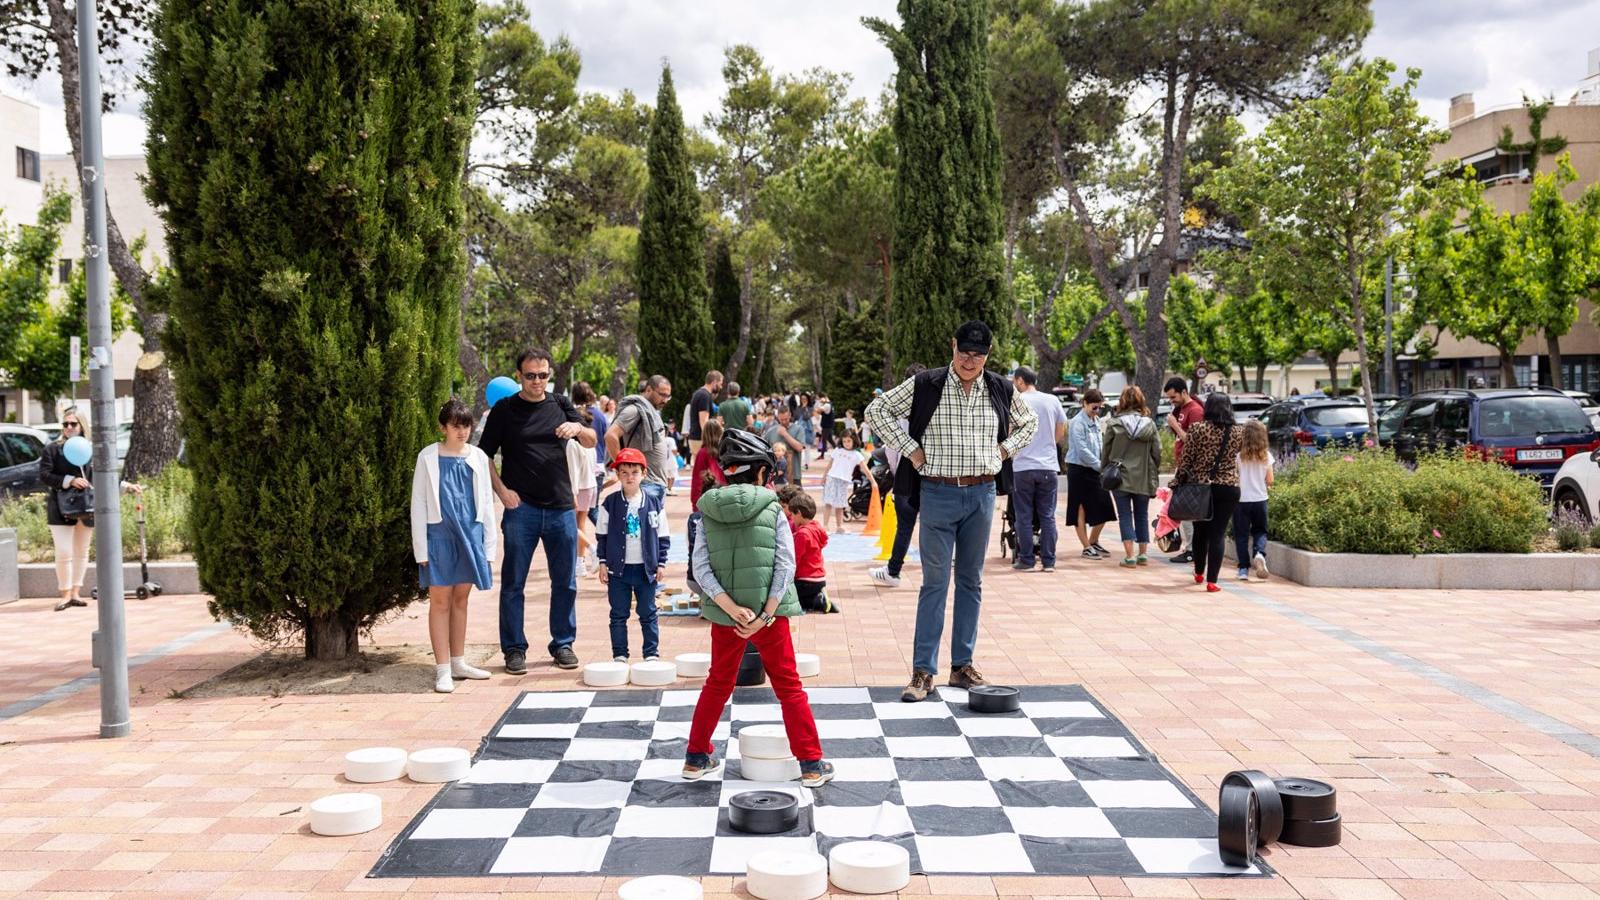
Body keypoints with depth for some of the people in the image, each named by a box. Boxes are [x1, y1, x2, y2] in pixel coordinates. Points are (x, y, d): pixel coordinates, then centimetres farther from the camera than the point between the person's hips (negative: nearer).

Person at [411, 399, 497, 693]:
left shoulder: (478, 457, 7)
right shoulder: (428, 457, -2)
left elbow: (486, 501, 13)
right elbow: (418, 503, -1)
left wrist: (489, 541, 9)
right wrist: (421, 547, -6)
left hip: (470, 533, 3)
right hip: (440, 533, -3)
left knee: (461, 598, 11)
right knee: (440, 600, -1)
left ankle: (458, 662, 21)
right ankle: (442, 669, 2)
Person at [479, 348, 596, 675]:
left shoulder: (560, 404, 10)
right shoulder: (505, 410, 1)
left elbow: (592, 443, 8)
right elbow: (484, 456, 2)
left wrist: (578, 428, -14)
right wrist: (502, 491, -10)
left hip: (561, 507, 3)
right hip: (521, 507, -3)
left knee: (565, 582, 9)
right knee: (513, 583, 1)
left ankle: (563, 644, 21)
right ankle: (514, 648, 11)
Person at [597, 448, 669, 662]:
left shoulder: (654, 504, 0)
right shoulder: (610, 503, -1)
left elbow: (662, 537, 5)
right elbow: (602, 536, 5)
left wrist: (661, 564, 1)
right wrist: (603, 563, 1)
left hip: (646, 569, 0)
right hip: (618, 568, 0)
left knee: (648, 614, 7)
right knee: (618, 615, 6)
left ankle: (652, 653, 16)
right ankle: (619, 654, 15)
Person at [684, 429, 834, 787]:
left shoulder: (708, 512, 1)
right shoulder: (772, 509, -5)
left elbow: (700, 567, -8)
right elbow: (786, 565, -13)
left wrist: (731, 607, -14)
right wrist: (766, 614, -15)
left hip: (724, 614, 3)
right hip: (768, 612, -2)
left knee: (718, 684, 20)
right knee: (788, 686, 8)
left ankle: (697, 758, 28)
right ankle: (811, 764, 10)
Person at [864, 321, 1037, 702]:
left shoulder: (1001, 390, 4)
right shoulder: (925, 385, -5)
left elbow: (1029, 421, 22)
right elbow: (877, 410, 0)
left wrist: (1005, 449, 6)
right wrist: (910, 449, -6)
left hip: (982, 494, 4)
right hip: (938, 494, -3)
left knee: (971, 581, 10)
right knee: (935, 582, -4)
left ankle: (962, 665, 19)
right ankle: (923, 671, 0)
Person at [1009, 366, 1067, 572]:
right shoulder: (1053, 401, 6)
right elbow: (1061, 432, 12)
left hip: (1023, 466, -3)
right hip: (1049, 466, 3)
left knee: (1024, 517, 4)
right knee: (1048, 516, 7)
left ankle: (1026, 561, 6)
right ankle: (1048, 561, 6)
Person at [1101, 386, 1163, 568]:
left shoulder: (1114, 423, -7)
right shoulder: (1149, 424, -1)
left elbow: (1105, 451, -3)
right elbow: (1157, 452, 2)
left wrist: (1104, 472, 9)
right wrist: (1154, 476, 11)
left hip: (1120, 477, -2)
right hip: (1143, 478, 2)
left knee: (1125, 515, 2)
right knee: (1142, 515, 14)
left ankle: (1129, 555, -4)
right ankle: (1143, 554, 15)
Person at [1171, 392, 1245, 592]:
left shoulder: (1196, 429, -7)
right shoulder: (1238, 432, -1)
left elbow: (1186, 460, -6)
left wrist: (1177, 483, 2)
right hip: (1228, 489, 0)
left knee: (1200, 531, 17)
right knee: (1218, 534, 1)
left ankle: (1199, 573, 32)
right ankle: (1211, 580, -4)